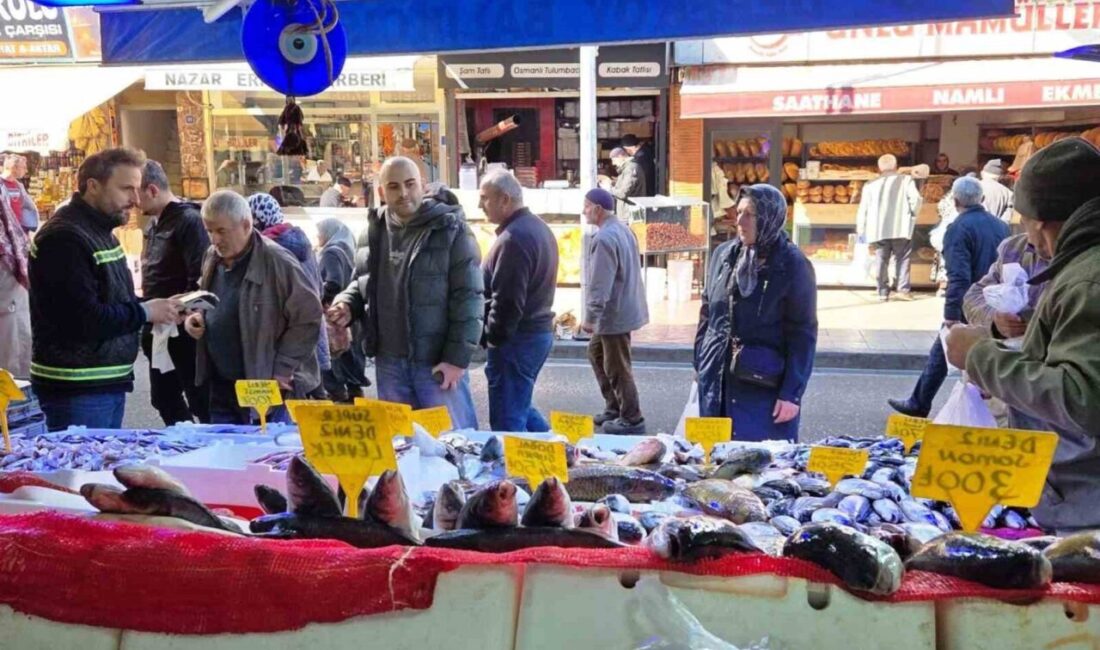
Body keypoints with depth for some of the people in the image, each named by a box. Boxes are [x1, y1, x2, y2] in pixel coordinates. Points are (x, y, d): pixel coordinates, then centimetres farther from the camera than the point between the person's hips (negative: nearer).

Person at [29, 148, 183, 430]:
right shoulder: (64, 238, -18)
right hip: (76, 389, -10)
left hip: (109, 382, 10)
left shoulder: (100, 232, 15)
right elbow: (83, 319, -26)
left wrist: (157, 308, 5)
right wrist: (144, 312, -16)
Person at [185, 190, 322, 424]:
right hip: (221, 387, 7)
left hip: (269, 389, -7)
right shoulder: (212, 259, 8)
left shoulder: (277, 262, -17)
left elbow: (308, 319, -15)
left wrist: (281, 370, -14)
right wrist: (197, 316, 5)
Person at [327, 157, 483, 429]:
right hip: (389, 361, 6)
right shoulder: (375, 230, 8)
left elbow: (468, 298, -11)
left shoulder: (451, 230, -9)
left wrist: (458, 358, -15)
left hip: (438, 361, -5)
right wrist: (347, 303, 0)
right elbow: (365, 280, 22)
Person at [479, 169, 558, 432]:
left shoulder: (513, 238, -19)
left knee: (508, 420, -2)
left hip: (517, 339, -10)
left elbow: (507, 300, -23)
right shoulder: (538, 227, 14)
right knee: (520, 407, 22)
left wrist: (493, 336, -11)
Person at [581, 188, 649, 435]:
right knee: (596, 352, 22)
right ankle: (614, 406, 29)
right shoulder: (622, 229, 10)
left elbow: (599, 285, -24)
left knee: (617, 368, 0)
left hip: (614, 314, -11)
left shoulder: (604, 239, -21)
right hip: (624, 308, 11)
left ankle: (631, 420, 10)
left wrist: (590, 317, -19)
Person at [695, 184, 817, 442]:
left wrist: (792, 394, -11)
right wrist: (700, 364, 12)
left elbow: (803, 335, -7)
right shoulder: (724, 255, 7)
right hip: (716, 383, 5)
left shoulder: (793, 266, -7)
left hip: (764, 389, -5)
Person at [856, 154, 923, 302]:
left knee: (881, 261, 6)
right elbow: (916, 198, -7)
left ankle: (883, 292, 4)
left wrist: (860, 229, 14)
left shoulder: (870, 184, 14)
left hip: (878, 230, 2)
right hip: (900, 227, -2)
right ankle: (903, 289, -4)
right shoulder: (906, 179, 7)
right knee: (903, 258, 5)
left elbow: (863, 208, 9)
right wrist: (912, 215, 8)